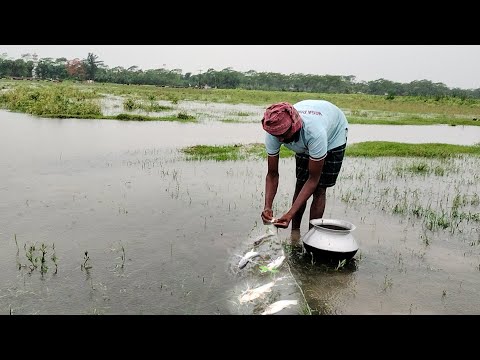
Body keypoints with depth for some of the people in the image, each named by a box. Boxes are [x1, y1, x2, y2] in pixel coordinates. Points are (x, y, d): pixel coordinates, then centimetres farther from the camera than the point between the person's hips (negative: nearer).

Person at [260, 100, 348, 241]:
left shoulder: (315, 132, -47)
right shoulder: (273, 133, -33)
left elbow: (313, 179, -38)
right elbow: (272, 174, -23)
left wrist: (290, 213, -44)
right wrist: (268, 206, -38)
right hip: (304, 142, 4)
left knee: (319, 189, -11)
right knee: (300, 184, -1)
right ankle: (295, 232, 11)